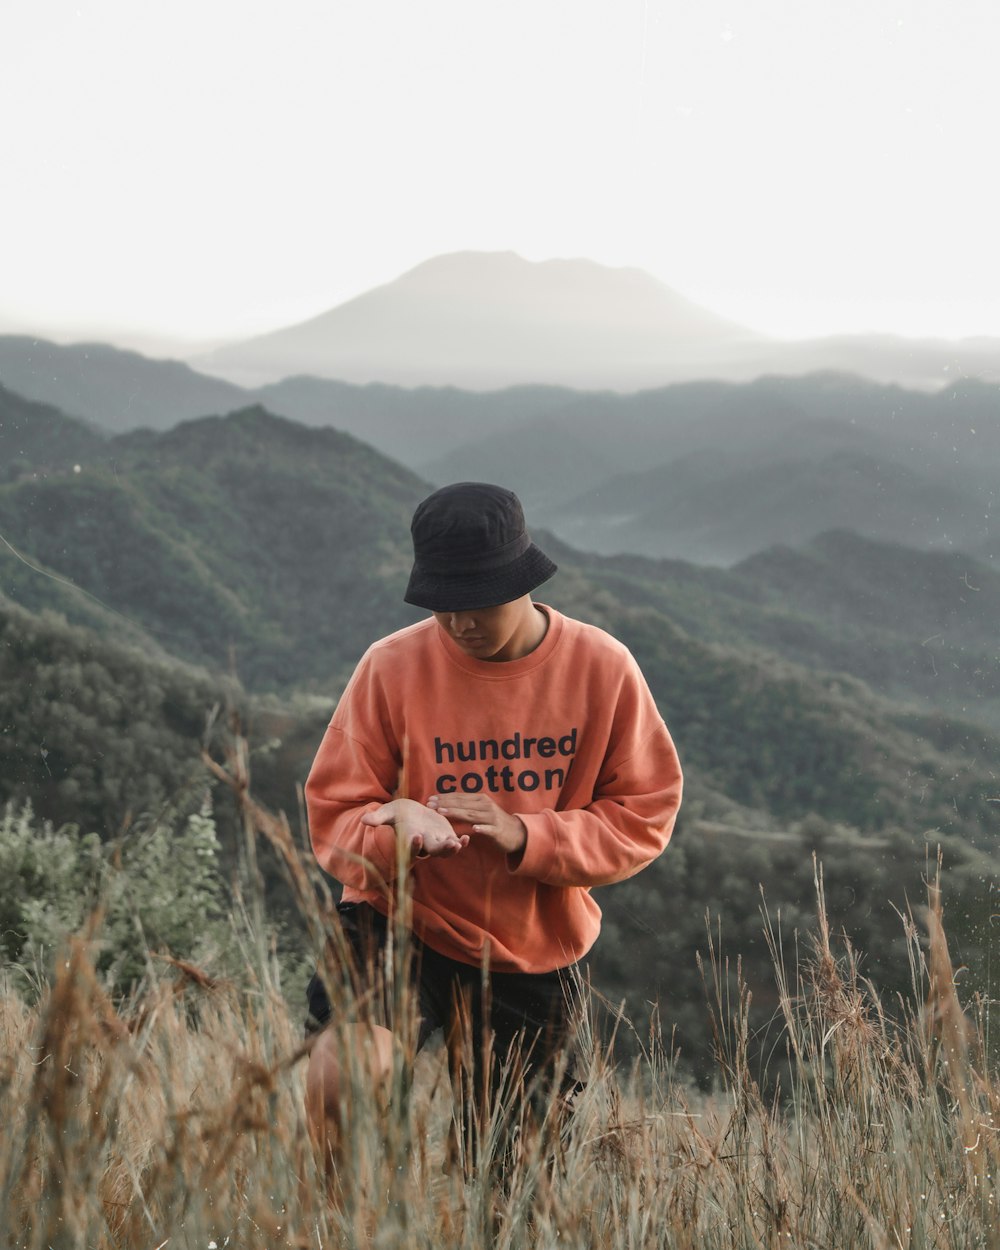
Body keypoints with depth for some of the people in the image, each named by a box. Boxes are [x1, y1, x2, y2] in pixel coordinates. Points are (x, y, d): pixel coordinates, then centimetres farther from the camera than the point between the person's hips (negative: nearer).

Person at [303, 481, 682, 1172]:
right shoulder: (392, 666, -11)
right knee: (346, 1069, -30)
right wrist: (397, 828, -32)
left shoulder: (602, 668, -9)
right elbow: (333, 813, -8)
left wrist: (522, 836, -22)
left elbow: (645, 816, -6)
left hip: (536, 955, 2)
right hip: (399, 921, -1)